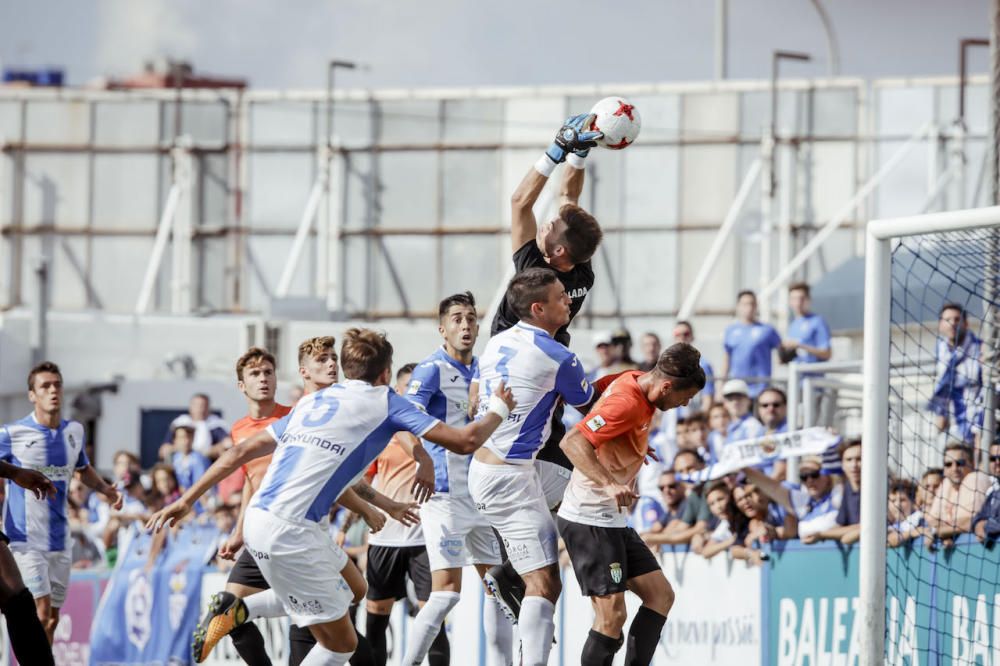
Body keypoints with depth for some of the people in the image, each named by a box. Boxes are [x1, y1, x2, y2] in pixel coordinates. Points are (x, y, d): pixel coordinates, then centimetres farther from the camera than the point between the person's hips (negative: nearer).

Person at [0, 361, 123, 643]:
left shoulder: (74, 431, 8)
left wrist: (105, 489, 9)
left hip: (60, 542, 6)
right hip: (27, 540, -6)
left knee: (52, 619, 8)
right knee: (40, 614, -16)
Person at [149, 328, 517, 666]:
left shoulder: (314, 401, 20)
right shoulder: (384, 402, 2)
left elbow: (242, 452, 19)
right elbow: (464, 440, -2)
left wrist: (187, 500, 24)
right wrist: (498, 409, 17)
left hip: (258, 518, 8)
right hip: (290, 533, -8)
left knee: (353, 588, 26)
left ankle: (238, 611, 17)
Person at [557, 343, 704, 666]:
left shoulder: (634, 381, 6)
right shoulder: (626, 403, -22)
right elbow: (572, 442, -31)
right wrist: (609, 484, -42)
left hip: (613, 519, 10)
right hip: (590, 518, -10)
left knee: (660, 594, 8)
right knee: (612, 614, -15)